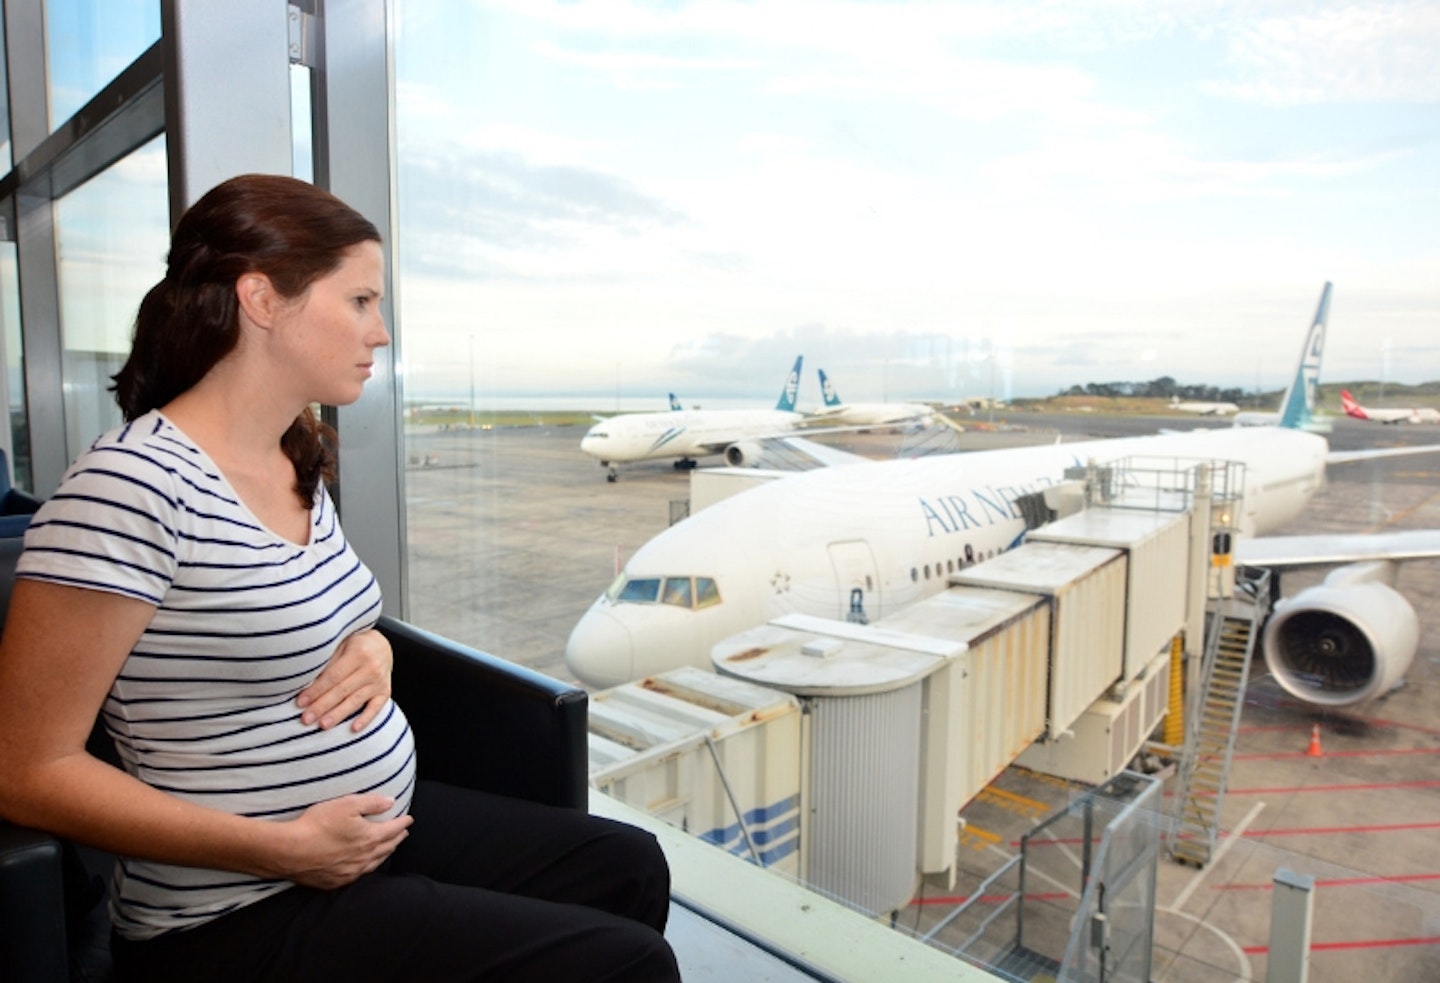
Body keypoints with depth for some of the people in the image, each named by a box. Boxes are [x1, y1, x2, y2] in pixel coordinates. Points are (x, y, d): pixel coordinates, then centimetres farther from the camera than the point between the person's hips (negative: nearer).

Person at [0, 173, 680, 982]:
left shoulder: (300, 462, 3)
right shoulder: (132, 482, -22)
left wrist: (371, 651, -5)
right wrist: (286, 848, -21)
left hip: (385, 819, 8)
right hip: (245, 915, -8)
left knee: (631, 868, 14)